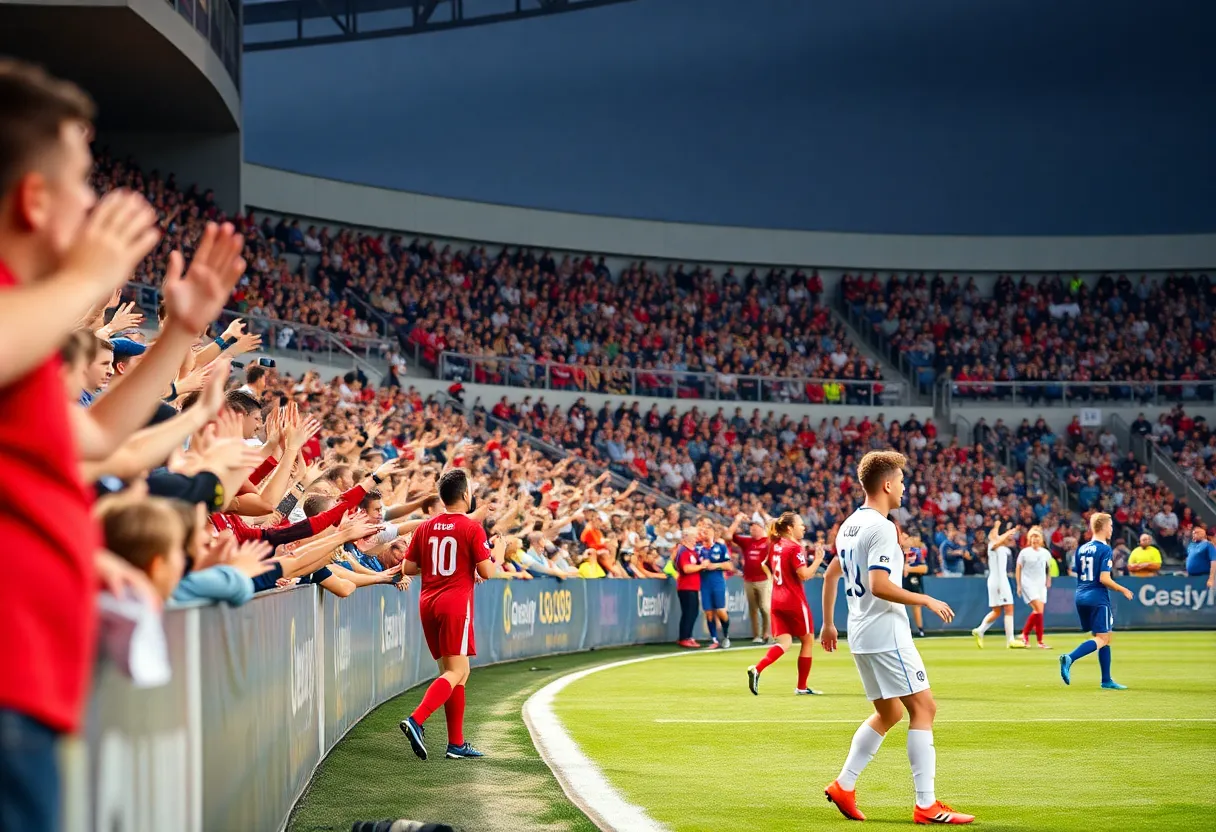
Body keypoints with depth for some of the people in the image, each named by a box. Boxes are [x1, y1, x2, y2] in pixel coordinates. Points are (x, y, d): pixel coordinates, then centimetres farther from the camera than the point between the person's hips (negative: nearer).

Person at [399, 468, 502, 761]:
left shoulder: (426, 528, 8)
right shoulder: (472, 528, -7)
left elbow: (407, 567, 10)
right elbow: (487, 572, -8)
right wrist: (497, 555, 12)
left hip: (428, 603, 7)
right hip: (455, 604, -7)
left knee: (459, 672, 14)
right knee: (455, 673, -9)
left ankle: (457, 743, 13)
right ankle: (415, 720, -29)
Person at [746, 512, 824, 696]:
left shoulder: (775, 545, 8)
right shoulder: (795, 548, -15)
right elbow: (804, 575, -21)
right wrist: (817, 560, -11)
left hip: (777, 601, 7)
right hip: (794, 601, -7)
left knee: (784, 642, 5)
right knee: (807, 640, 9)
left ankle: (757, 669, -20)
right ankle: (802, 686, 13)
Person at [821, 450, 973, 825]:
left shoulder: (850, 524, 13)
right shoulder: (881, 527, -16)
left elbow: (831, 574, 23)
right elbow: (879, 586, -25)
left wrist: (828, 624, 31)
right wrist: (927, 601, -15)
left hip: (861, 635, 10)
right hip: (886, 634, -10)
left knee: (889, 713, 19)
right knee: (924, 707, -7)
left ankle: (843, 786, 16)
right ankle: (926, 805, -11)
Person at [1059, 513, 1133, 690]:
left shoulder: (1081, 548, 10)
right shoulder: (1105, 549, -11)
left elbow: (1076, 574, 13)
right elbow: (1104, 579, -17)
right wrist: (1123, 590, -4)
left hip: (1081, 597, 8)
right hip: (1098, 599, -8)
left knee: (1106, 639, 16)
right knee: (1102, 639, -7)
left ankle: (1107, 680, 16)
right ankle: (1070, 658, -27)